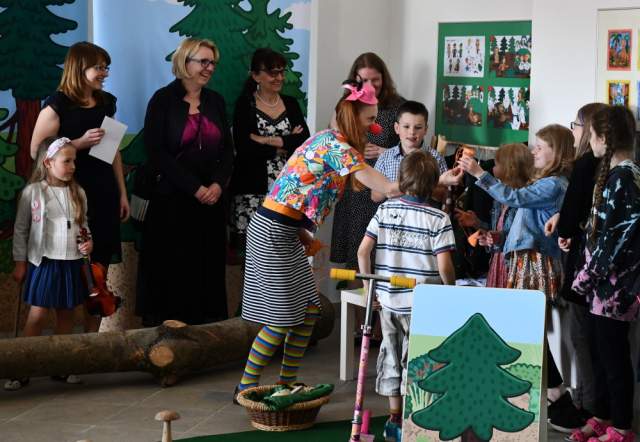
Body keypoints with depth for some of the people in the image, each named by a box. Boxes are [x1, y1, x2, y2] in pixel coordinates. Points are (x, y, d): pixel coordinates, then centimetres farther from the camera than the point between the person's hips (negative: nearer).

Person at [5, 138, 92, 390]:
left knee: (66, 314, 9)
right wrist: (20, 262, -1)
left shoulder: (77, 193, 5)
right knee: (38, 314, -5)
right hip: (43, 261, -4)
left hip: (71, 262, 4)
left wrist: (88, 242, -3)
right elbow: (21, 230, -1)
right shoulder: (33, 192, -6)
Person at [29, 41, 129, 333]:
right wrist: (81, 142, -19)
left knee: (99, 269, 7)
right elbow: (36, 150, -12)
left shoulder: (106, 103, 11)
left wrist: (122, 193, 14)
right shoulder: (58, 104, -8)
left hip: (104, 194, 6)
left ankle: (92, 336, 15)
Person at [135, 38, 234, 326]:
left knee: (207, 267, 2)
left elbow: (227, 150, 12)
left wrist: (218, 185, -6)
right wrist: (195, 188, -13)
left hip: (211, 200, 4)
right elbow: (156, 152, -10)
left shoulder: (216, 101, 11)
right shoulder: (164, 100, -3)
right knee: (172, 268, -3)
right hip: (172, 200, -4)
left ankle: (204, 322, 7)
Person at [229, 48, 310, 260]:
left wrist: (268, 141, -10)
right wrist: (286, 145, -5)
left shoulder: (291, 104, 13)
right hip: (253, 190, -3)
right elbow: (243, 147, -11)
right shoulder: (245, 105, 2)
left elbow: (305, 141, 0)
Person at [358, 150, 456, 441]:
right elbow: (444, 266, -15)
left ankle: (394, 418, 26)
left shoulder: (385, 210, 0)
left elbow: (363, 251, -2)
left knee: (391, 356, 16)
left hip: (387, 298, 4)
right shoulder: (438, 219, -11)